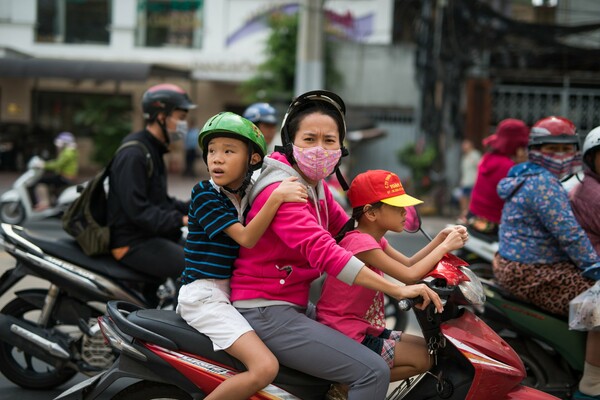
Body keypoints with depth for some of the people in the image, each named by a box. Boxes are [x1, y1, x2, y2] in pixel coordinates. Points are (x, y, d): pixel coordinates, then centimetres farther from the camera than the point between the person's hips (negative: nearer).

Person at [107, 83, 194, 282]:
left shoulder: (154, 150, 18)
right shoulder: (133, 154, -15)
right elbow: (136, 209, -23)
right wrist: (180, 220, -25)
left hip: (154, 236, 10)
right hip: (133, 243, -10)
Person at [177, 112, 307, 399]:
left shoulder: (249, 195, 11)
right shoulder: (203, 193, -11)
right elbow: (246, 238, -21)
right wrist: (276, 197, -30)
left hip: (232, 294, 8)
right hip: (205, 296, -8)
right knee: (265, 367, -25)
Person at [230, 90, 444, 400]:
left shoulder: (316, 187, 10)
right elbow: (324, 251, -33)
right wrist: (398, 290, -36)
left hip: (292, 307, 10)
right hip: (266, 312, -10)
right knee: (374, 372, -20)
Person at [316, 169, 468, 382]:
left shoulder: (374, 239, 10)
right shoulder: (360, 241, -22)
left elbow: (409, 264, 11)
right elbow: (410, 275, -25)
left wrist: (441, 238, -1)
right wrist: (445, 247, -14)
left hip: (367, 329, 10)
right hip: (347, 338, -10)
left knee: (431, 348, 14)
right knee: (423, 359, -10)